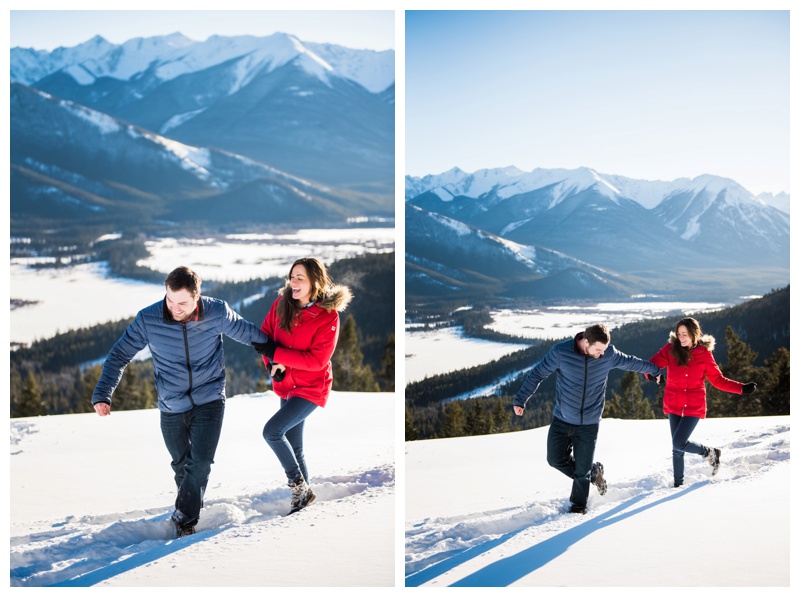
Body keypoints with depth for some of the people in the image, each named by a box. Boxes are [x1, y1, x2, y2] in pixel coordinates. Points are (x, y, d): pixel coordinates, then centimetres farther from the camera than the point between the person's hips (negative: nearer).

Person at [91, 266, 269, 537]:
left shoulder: (217, 312, -16)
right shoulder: (148, 319, -16)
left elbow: (246, 332, 1)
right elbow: (119, 355, -6)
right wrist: (102, 394, -16)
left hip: (209, 400, -1)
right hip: (172, 407, 1)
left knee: (200, 462, -13)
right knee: (181, 465, 15)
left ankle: (184, 520, 3)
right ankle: (191, 507, 40)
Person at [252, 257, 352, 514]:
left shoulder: (328, 316, -19)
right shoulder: (282, 303, -4)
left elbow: (316, 359, -22)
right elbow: (265, 332, 4)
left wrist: (275, 353, -24)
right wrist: (272, 363, -14)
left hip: (311, 387, -6)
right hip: (287, 385, 6)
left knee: (272, 430, -19)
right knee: (293, 447, 14)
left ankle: (299, 486, -3)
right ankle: (302, 493, 31)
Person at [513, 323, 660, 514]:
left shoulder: (609, 354, -10)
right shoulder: (561, 352, -17)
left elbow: (631, 362, 9)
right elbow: (537, 374, -9)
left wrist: (654, 370, 24)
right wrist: (521, 400, -11)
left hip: (589, 423, 0)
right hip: (561, 420, 0)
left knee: (582, 470, 1)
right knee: (556, 459, 4)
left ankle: (578, 506, 26)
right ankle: (593, 472, 29)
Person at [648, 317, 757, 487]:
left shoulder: (704, 354, -6)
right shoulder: (671, 349, -4)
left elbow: (718, 380, -1)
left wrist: (742, 388, -11)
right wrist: (653, 375, -31)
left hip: (694, 407, -2)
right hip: (674, 406, 3)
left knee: (679, 444, -13)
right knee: (677, 447, 6)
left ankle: (711, 453, 13)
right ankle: (678, 483, 23)